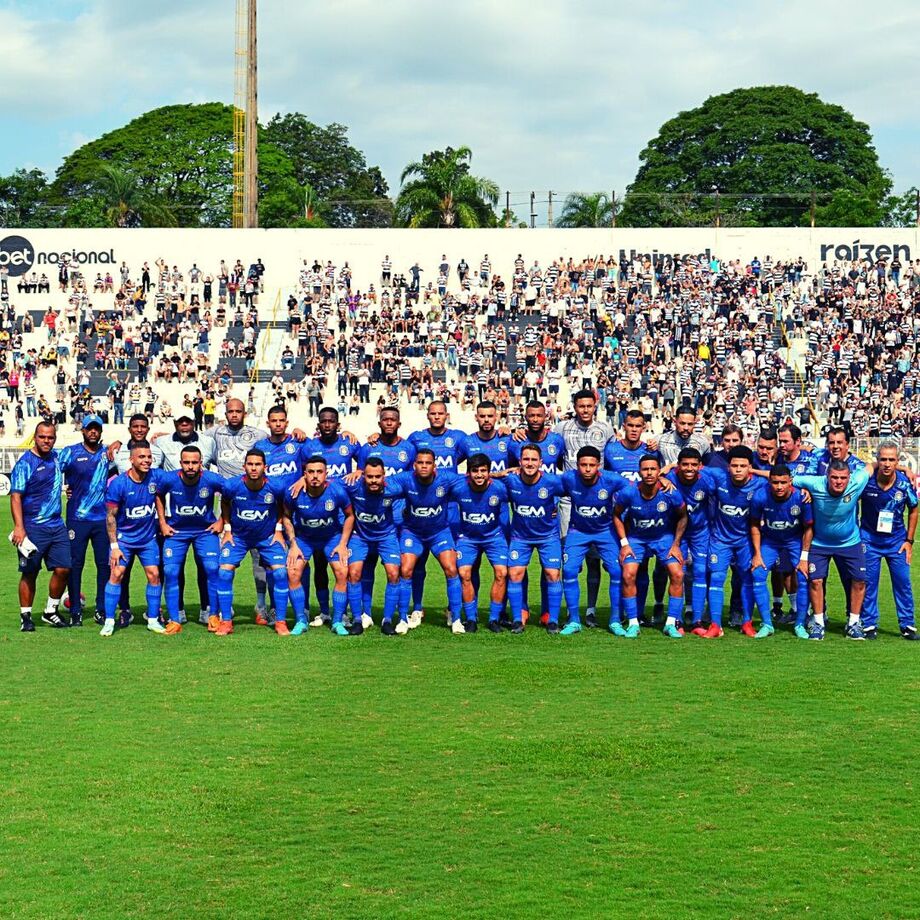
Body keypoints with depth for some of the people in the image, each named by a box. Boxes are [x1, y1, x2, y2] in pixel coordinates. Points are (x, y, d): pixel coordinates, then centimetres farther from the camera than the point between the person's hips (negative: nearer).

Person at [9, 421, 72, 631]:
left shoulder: (57, 457, 10)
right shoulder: (25, 463, -10)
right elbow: (16, 497, -14)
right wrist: (19, 527, -24)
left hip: (57, 526, 6)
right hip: (33, 528, -6)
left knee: (63, 569, 3)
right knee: (30, 573, 1)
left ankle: (50, 612, 19)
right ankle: (25, 616, 12)